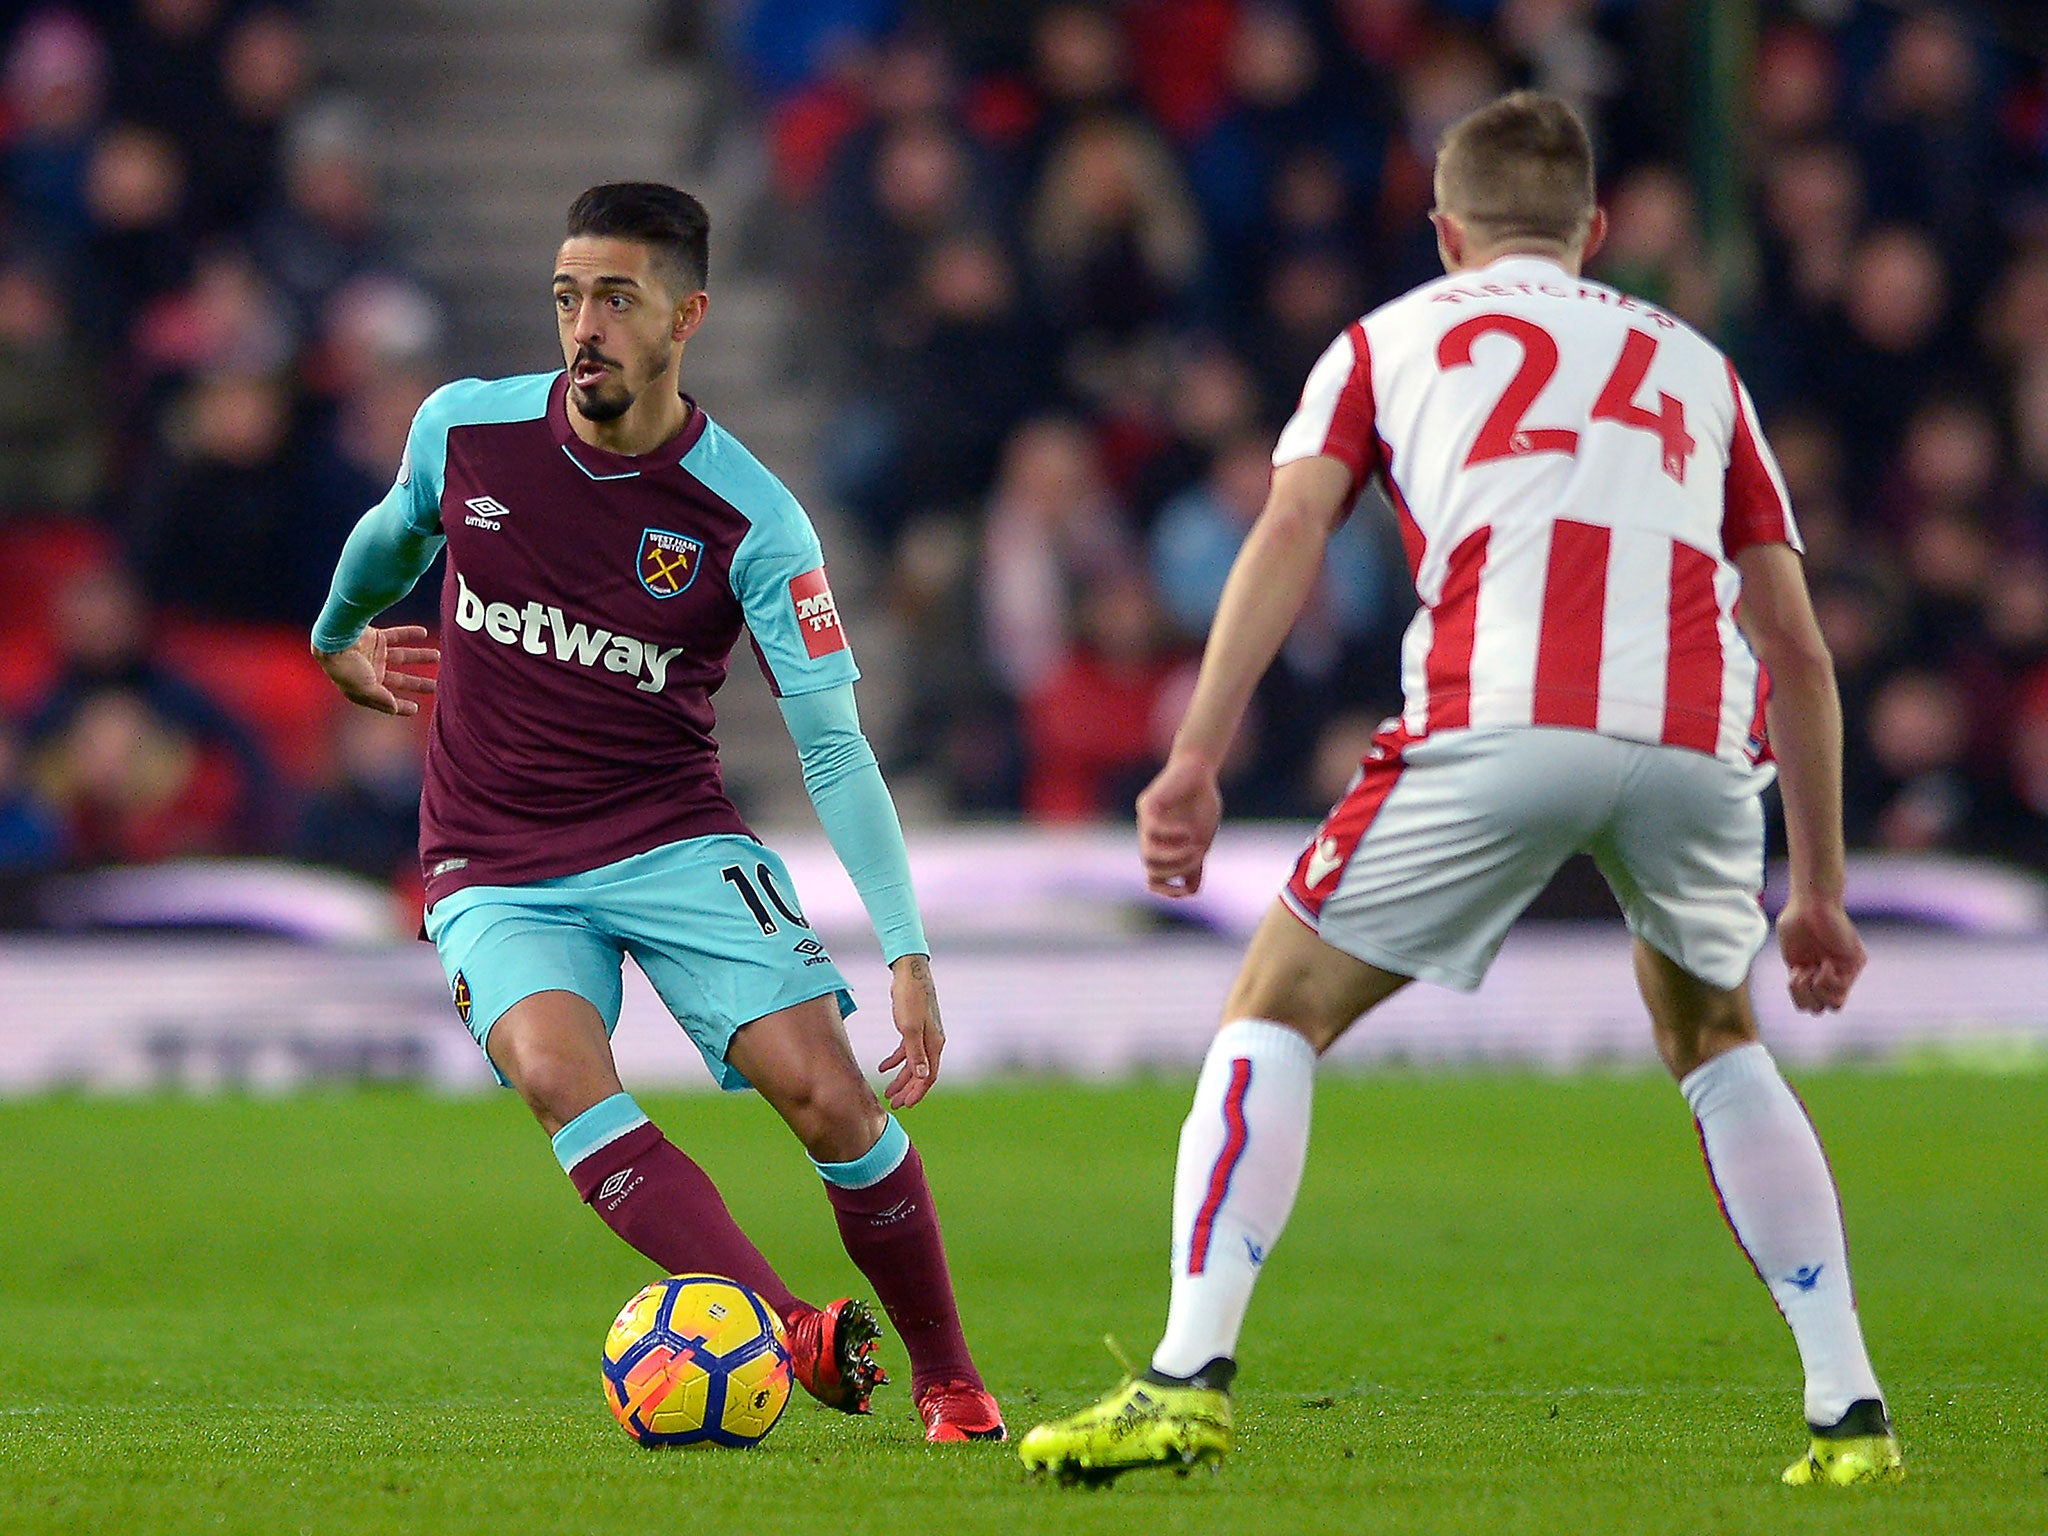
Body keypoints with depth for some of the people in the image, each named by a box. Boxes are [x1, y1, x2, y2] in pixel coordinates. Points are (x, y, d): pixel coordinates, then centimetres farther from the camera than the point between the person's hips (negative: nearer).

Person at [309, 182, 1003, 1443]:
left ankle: (948, 1381, 4)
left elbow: (835, 746, -13)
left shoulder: (750, 518, -13)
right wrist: (337, 638, 38)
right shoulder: (464, 431, -5)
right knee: (557, 1071, -29)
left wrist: (909, 952, -21)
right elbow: (394, 536, 21)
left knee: (827, 1092, -17)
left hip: (673, 840, -1)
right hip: (495, 867, 1)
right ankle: (787, 1330, -40)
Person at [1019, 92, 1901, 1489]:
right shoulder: (1692, 364, 32)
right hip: (1700, 742, 3)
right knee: (1717, 1046, 28)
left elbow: (1292, 529, 7)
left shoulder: (1392, 338, 25)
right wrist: (1821, 888, 31)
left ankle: (1190, 1380, -4)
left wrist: (1197, 761, -2)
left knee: (1277, 1016, 11)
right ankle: (1850, 1412, 19)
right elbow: (1797, 643, 27)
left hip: (1496, 725, -3)